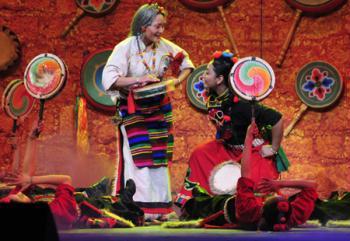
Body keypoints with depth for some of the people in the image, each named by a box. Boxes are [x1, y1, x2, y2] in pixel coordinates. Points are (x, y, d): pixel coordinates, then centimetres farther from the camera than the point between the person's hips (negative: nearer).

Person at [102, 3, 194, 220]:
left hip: (159, 109, 5)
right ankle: (140, 210, -4)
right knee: (139, 159, -8)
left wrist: (178, 80, -8)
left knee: (160, 158, 8)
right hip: (133, 110, -5)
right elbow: (109, 79, -23)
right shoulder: (126, 47, -17)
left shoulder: (165, 46, -4)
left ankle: (160, 208, 15)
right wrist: (140, 80, -28)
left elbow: (186, 63, 12)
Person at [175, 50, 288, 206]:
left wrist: (273, 149, -25)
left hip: (256, 151, -8)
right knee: (200, 155, 1)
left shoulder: (240, 104, -34)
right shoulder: (213, 97, -9)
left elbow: (277, 119, -35)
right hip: (230, 148, 8)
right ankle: (186, 202, 7)